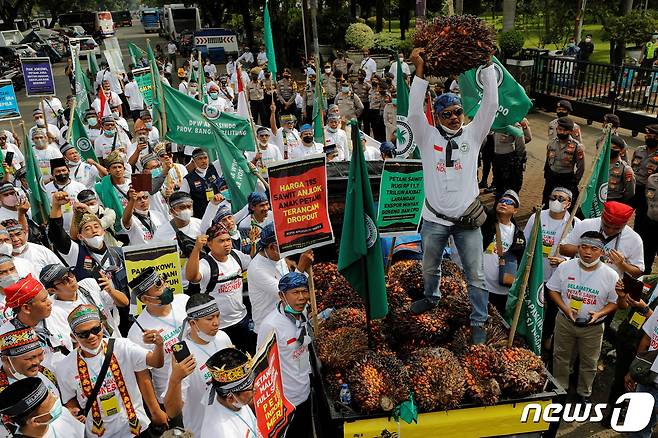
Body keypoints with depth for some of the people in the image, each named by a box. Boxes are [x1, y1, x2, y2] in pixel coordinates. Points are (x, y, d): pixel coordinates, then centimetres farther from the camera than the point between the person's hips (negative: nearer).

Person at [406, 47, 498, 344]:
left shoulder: (472, 134, -1)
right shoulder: (428, 136, -4)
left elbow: (491, 103, -10)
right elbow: (414, 110, -20)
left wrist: (487, 63, -16)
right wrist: (419, 70, -26)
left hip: (467, 219, 0)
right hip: (434, 219, 1)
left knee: (476, 275, 8)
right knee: (430, 267, 23)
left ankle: (478, 322, 25)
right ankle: (432, 298, 52)